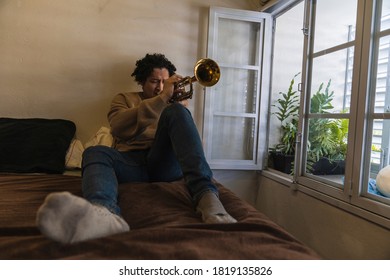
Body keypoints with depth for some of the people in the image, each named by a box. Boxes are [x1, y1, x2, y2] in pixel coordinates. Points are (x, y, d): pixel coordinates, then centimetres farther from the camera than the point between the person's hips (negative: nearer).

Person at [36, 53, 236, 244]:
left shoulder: (174, 103, 28)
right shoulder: (125, 99, 22)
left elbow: (187, 135, 12)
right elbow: (118, 127, -2)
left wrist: (177, 101, -1)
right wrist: (161, 99, -9)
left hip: (166, 163, 1)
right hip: (131, 163, 0)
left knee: (177, 111, -22)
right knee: (95, 153, -30)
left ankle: (206, 196, -42)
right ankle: (104, 215, -66)